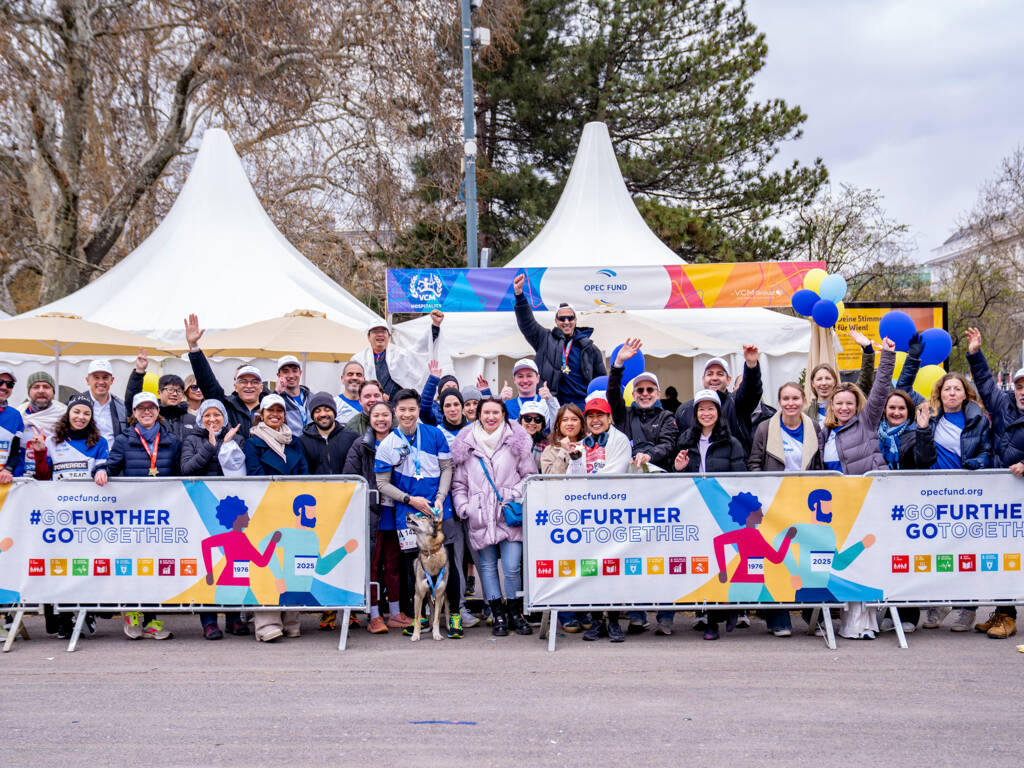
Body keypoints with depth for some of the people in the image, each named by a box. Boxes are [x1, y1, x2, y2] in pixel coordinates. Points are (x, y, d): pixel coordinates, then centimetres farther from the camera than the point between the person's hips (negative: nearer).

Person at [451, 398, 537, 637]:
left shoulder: (517, 441, 5)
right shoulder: (466, 444, 9)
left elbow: (530, 476, 8)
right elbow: (459, 482, 14)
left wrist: (516, 494, -7)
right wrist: (462, 506, 2)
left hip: (510, 515, -2)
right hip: (480, 516, 2)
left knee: (512, 567, -7)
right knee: (488, 566, 5)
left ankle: (515, 613, 10)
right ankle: (498, 616, 13)